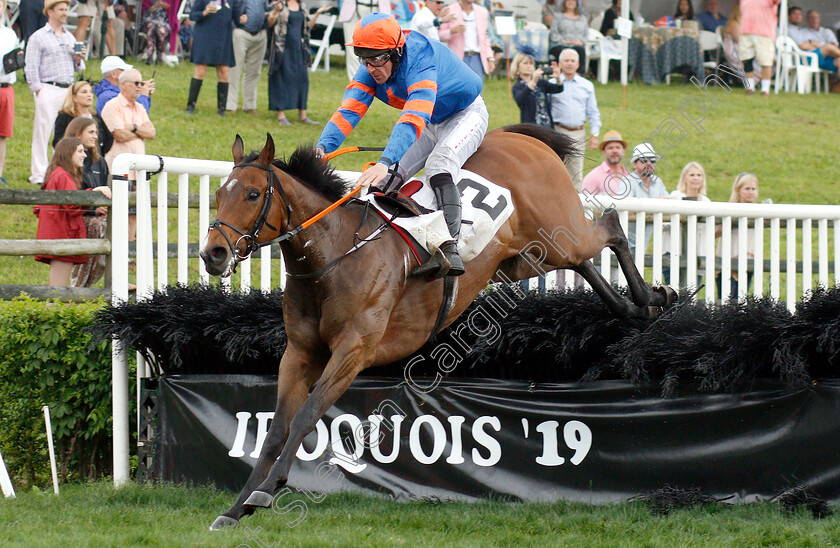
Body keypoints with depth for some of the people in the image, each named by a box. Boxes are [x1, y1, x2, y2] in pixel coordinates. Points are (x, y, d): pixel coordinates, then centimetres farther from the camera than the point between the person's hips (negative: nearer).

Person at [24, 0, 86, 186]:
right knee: (42, 132, -7)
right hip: (48, 89, -5)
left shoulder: (70, 37, 19)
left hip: (68, 89, 5)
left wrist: (79, 59, 1)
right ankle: (38, 175, -4)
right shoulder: (38, 38, 1)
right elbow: (31, 68, -3)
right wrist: (38, 91, -10)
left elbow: (77, 67, 24)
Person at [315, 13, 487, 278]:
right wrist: (322, 147, -43)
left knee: (439, 164, -34)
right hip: (430, 126, 8)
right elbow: (348, 111, -23)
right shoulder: (371, 70, -14)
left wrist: (385, 162, -64)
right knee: (387, 178, -7)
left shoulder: (421, 61, -37)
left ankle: (449, 249, -46)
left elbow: (414, 119, -51)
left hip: (466, 115, -8)